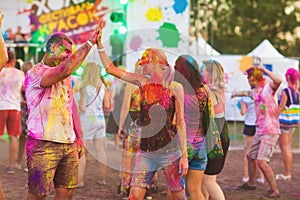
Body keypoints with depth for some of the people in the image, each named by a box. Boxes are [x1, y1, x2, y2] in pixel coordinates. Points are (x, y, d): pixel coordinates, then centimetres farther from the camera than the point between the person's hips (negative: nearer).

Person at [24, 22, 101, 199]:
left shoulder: (65, 76, 18)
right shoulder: (35, 73, -9)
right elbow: (65, 69, -26)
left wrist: (79, 138, 18)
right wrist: (89, 43, -21)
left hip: (69, 144, 8)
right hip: (43, 145, -7)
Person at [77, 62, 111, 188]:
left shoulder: (85, 88, -11)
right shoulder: (102, 86, 4)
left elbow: (82, 108, -14)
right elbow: (107, 106, 8)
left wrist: (79, 103, 6)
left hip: (87, 120, -5)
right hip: (100, 119, 5)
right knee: (101, 151, 10)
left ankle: (80, 180, -5)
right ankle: (102, 179, 15)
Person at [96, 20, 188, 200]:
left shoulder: (175, 88, -4)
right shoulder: (143, 82, 7)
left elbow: (180, 123, -4)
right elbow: (111, 69, 9)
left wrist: (184, 156, -7)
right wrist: (99, 44, 1)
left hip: (169, 150, -4)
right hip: (145, 152, 4)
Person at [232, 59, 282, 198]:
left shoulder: (268, 88, -14)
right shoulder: (255, 92, 12)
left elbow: (278, 80, -36)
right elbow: (246, 93, 36)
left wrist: (263, 69, -28)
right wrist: (236, 93, 52)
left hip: (270, 132, -9)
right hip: (260, 131, 9)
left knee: (262, 162, -15)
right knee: (250, 156, 21)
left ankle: (274, 190, -5)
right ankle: (251, 184, 39)